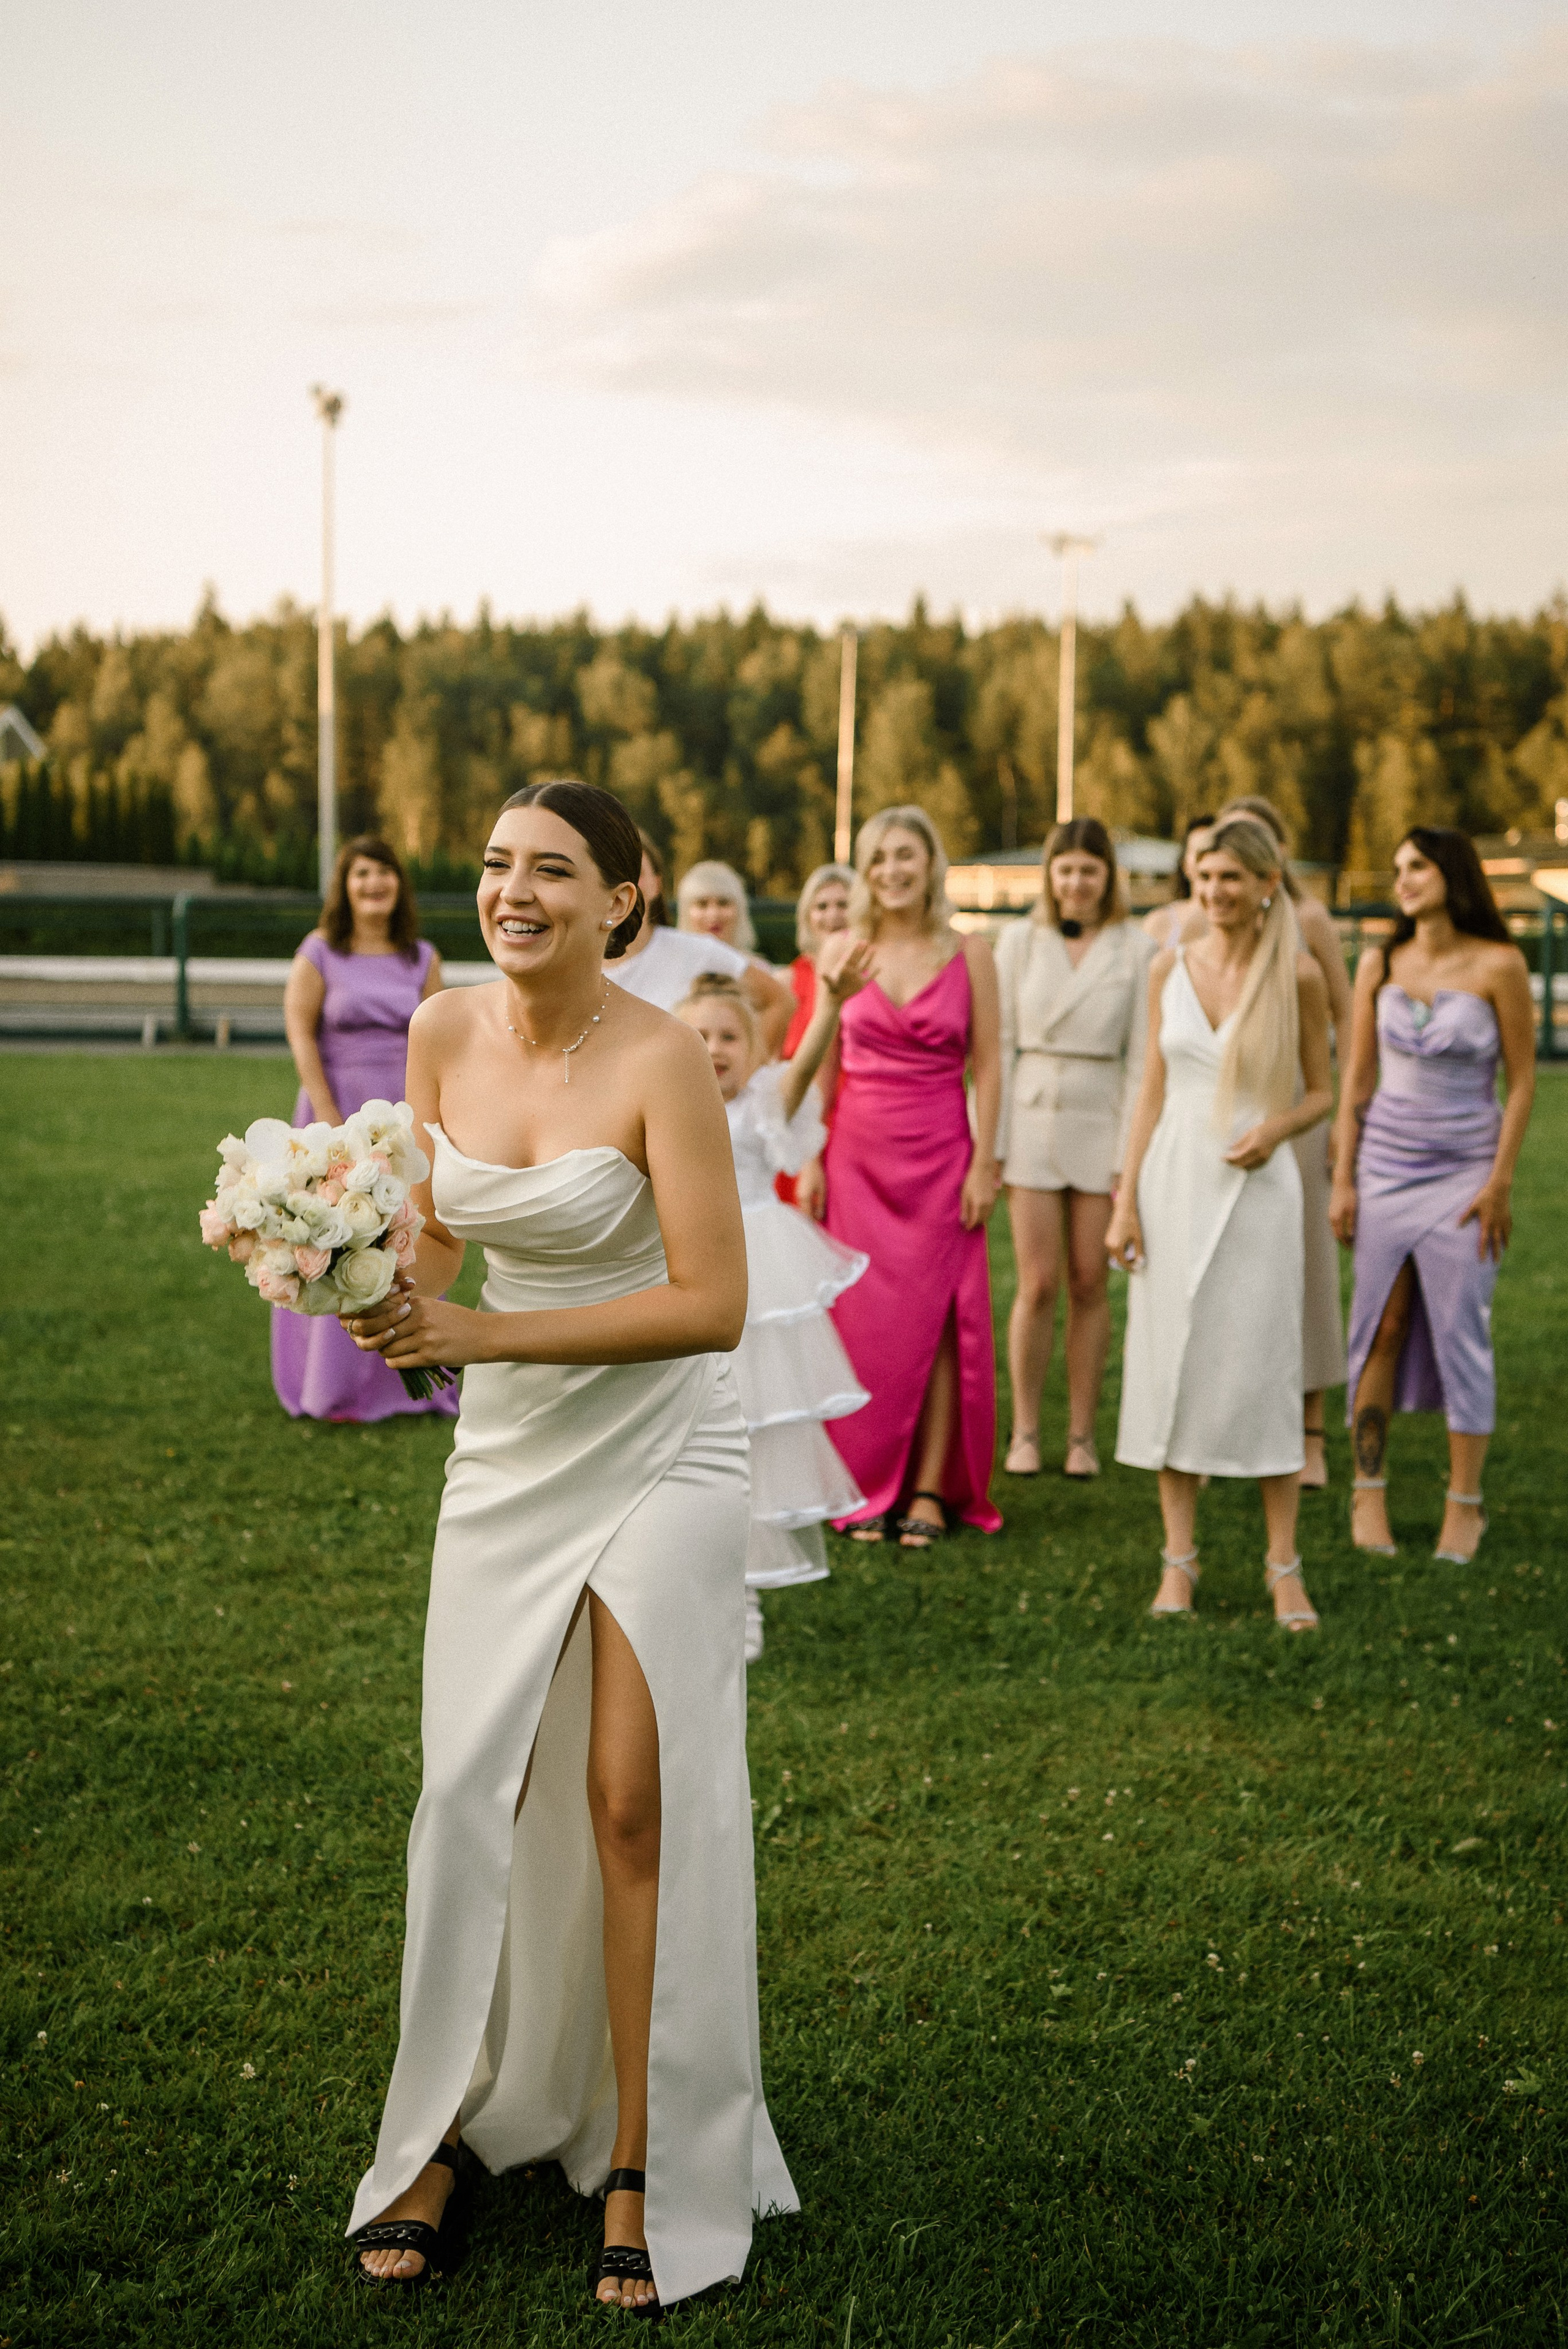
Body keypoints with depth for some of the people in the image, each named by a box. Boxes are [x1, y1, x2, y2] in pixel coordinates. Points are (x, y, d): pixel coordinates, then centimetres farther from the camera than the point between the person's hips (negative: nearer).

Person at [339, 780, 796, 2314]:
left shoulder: (659, 1059, -18)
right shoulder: (443, 1034, -2)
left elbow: (712, 1303, -21)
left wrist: (480, 1335, -24)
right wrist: (394, 1300, -13)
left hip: (657, 1452, -4)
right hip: (506, 1449, 5)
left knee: (637, 1809, -1)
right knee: (471, 1795, 7)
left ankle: (646, 2169, 15)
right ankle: (443, 2135, 23)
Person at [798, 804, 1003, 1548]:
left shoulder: (969, 956, 2)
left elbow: (988, 1066, 1)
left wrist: (985, 1161, -6)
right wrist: (812, 1162, 2)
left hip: (941, 1158, -1)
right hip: (858, 1156, 1)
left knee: (940, 1321, -1)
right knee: (862, 1321, 1)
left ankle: (930, 1489, 4)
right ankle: (868, 1488, 9)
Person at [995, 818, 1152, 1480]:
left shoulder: (1135, 949, 2)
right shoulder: (1020, 941, 5)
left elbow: (1140, 1057, 1)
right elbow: (999, 1045, 4)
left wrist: (1132, 1155, -5)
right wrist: (991, 1144, -1)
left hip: (1102, 1122, 0)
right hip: (1032, 1121, 0)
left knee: (1090, 1284, 3)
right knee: (1038, 1284, -3)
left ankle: (1082, 1435, 12)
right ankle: (1025, 1431, 9)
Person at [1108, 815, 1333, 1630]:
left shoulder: (1297, 975, -3)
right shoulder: (1170, 968, 6)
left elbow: (1321, 1092, 6)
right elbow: (1153, 1090, 9)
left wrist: (1279, 1126, -16)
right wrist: (1125, 1201, 3)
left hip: (1255, 1189, -3)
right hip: (1174, 1181, 3)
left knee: (1262, 1372, -2)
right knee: (1171, 1368, 4)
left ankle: (1284, 1565, 8)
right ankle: (1179, 1557, 14)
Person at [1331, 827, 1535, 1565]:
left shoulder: (1498, 966, -6)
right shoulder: (1379, 965, 4)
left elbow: (1523, 1080, -3)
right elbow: (1358, 1078, 7)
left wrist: (1500, 1182, -8)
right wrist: (1343, 1179, 3)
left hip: (1464, 1170, -3)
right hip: (1386, 1163, 3)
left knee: (1460, 1331, -2)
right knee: (1381, 1329, 2)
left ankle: (1465, 1503, 8)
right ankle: (1369, 1489, 12)